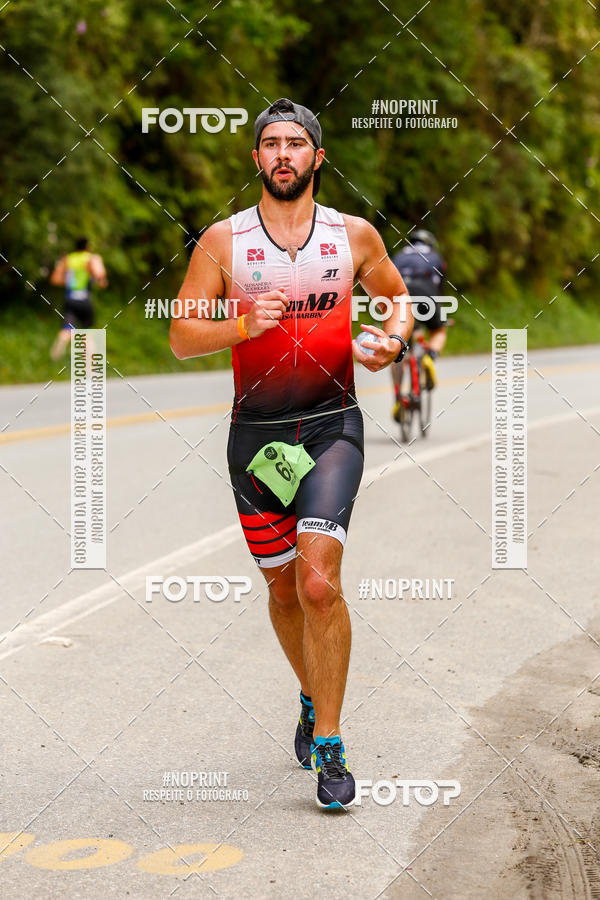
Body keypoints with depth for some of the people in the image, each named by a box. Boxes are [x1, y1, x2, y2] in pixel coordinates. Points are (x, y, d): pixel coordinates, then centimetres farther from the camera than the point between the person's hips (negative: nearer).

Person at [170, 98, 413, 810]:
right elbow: (181, 337, 1)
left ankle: (329, 746, -7)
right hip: (255, 431, 2)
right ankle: (313, 698, 40)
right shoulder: (222, 240, 1)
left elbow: (397, 296, 20)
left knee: (318, 583, -17)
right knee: (282, 588, 13)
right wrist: (244, 325, -17)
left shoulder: (354, 235, 4)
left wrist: (393, 339, -2)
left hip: (332, 427, -1)